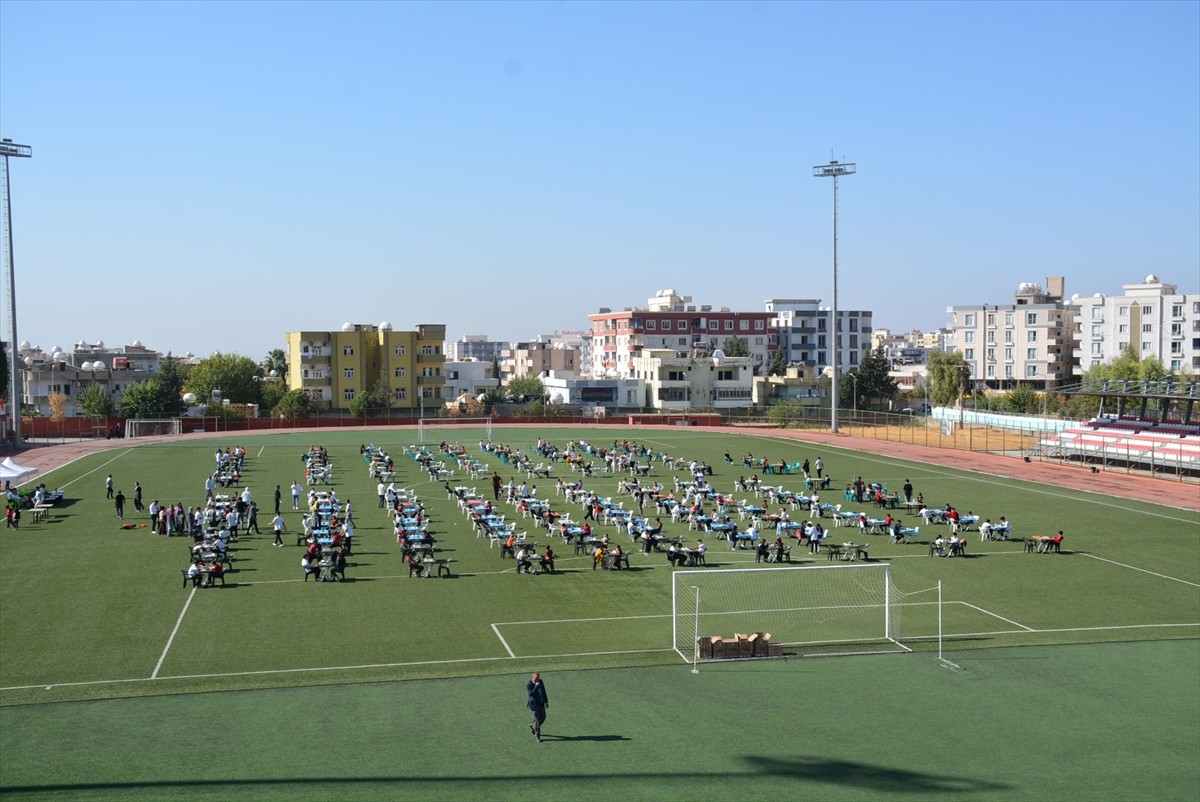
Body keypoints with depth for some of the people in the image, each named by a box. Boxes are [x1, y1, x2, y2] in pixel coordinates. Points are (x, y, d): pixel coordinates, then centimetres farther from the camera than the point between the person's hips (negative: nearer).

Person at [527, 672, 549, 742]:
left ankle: (532, 727, 38)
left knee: (543, 718, 13)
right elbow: (531, 694, -28)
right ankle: (537, 736, 9)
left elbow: (543, 692, 11)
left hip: (541, 704, 6)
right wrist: (536, 686, -32)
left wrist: (546, 701, 13)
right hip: (533, 704, -6)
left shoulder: (540, 682, 1)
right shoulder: (528, 685, -16)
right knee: (537, 720, -3)